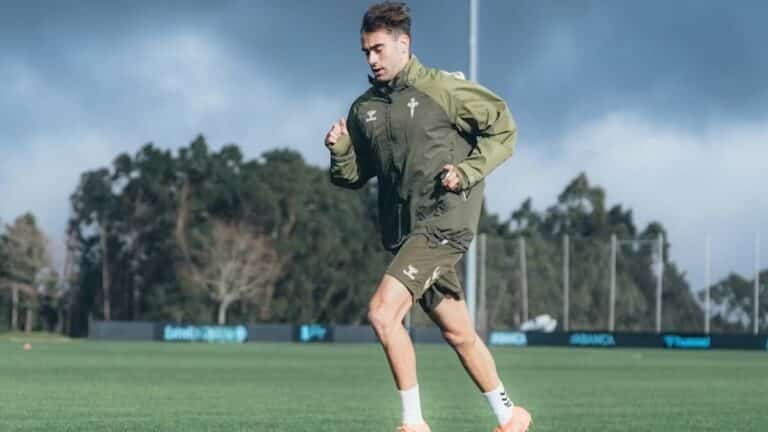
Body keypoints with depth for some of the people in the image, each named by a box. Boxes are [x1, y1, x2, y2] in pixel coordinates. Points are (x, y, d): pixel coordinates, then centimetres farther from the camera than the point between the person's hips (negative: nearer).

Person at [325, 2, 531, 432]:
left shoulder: (443, 89, -6)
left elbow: (503, 128, -2)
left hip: (444, 222, -7)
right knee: (458, 332, 13)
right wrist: (340, 150, -5)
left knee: (383, 311, -20)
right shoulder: (363, 109, 10)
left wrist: (466, 172, -13)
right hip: (403, 231, 7)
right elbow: (354, 176, 16)